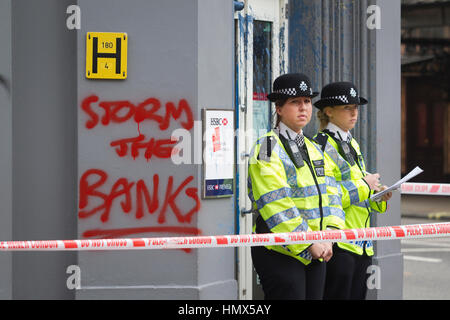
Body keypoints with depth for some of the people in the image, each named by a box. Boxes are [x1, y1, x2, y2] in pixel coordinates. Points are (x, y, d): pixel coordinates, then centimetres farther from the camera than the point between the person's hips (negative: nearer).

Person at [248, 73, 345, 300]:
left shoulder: (314, 149, 16)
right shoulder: (267, 148, -9)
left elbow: (331, 194, 10)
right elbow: (276, 205, -18)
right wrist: (308, 243, -21)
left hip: (315, 252, 8)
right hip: (280, 253, -8)